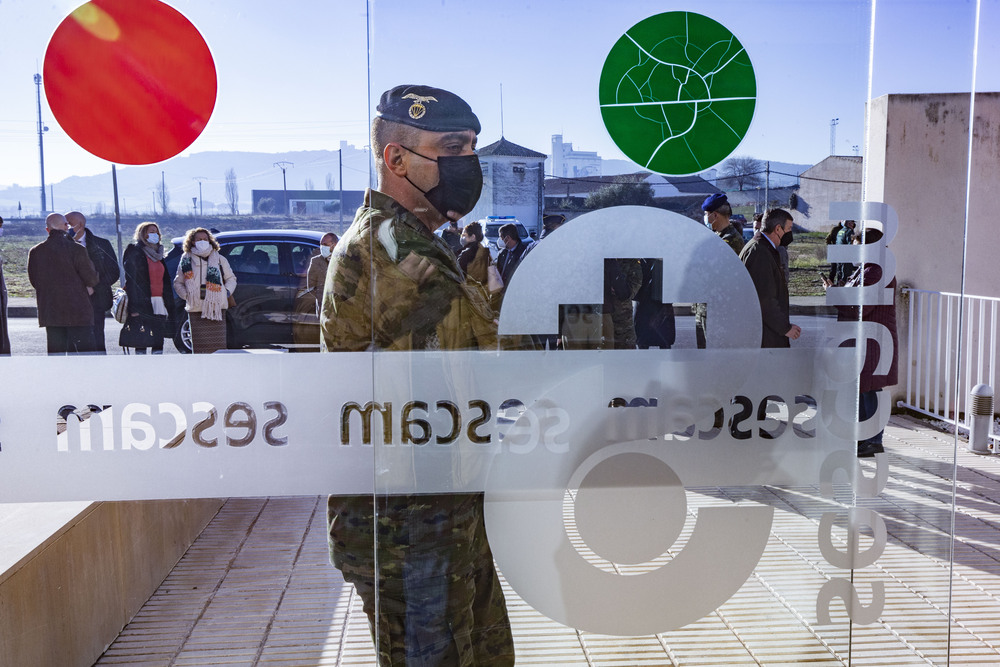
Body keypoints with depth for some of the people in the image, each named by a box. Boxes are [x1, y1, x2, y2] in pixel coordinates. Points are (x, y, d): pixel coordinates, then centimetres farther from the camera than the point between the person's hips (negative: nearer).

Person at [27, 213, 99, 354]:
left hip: (50, 313, 4)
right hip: (77, 312, -4)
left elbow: (34, 281, 11)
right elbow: (92, 280, -8)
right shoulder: (76, 249, -10)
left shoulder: (35, 252, 3)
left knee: (55, 353, 10)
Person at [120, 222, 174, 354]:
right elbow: (130, 280, -11)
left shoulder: (158, 254, 19)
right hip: (143, 305, -7)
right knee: (141, 342, -5)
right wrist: (134, 307, -19)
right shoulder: (134, 252, -3)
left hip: (159, 305, 7)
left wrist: (169, 306, 13)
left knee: (159, 342, 5)